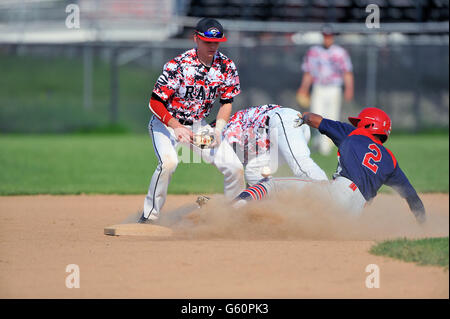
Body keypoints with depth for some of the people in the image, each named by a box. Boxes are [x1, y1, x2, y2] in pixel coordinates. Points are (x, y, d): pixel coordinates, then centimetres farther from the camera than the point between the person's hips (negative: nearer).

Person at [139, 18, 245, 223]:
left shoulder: (226, 67, -7)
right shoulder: (178, 65, -23)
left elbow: (226, 102, 5)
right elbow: (155, 103, -21)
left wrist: (218, 128, -12)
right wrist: (176, 127, -34)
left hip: (199, 125, 5)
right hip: (166, 123, -5)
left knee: (235, 168, -6)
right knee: (168, 162, -33)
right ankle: (149, 217, -21)